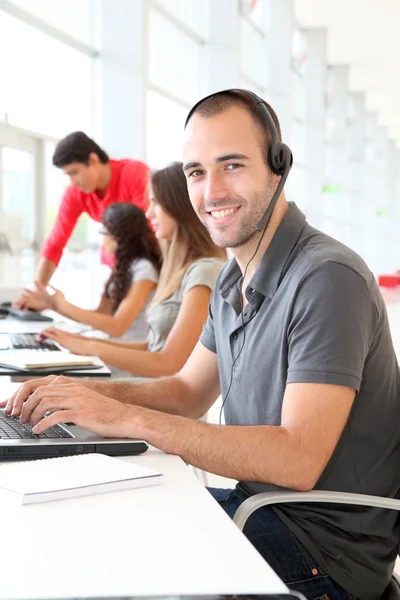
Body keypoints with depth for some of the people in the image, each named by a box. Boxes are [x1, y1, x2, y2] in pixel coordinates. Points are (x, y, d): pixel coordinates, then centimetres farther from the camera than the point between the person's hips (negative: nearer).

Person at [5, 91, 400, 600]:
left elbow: (298, 461, -30)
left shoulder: (328, 278, -24)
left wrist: (127, 418, -30)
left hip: (328, 546, -8)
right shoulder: (233, 280, 7)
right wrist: (91, 394, -6)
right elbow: (188, 391, 14)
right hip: (256, 499, 8)